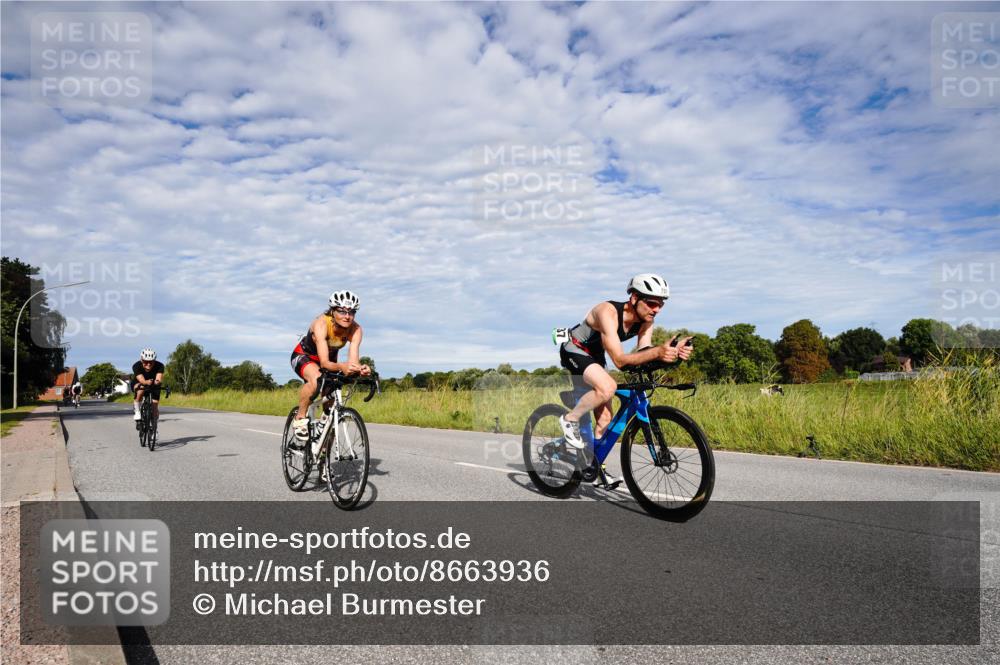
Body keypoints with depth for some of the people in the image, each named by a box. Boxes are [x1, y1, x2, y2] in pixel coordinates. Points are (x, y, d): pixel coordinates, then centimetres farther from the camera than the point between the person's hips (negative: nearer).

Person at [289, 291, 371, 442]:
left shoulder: (355, 329, -28)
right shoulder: (322, 324, -38)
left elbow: (353, 360, -38)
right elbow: (324, 362, -46)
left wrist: (360, 368, -62)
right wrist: (341, 367, -67)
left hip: (330, 359, 5)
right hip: (304, 356, -5)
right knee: (316, 379, -35)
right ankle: (300, 419, -14)